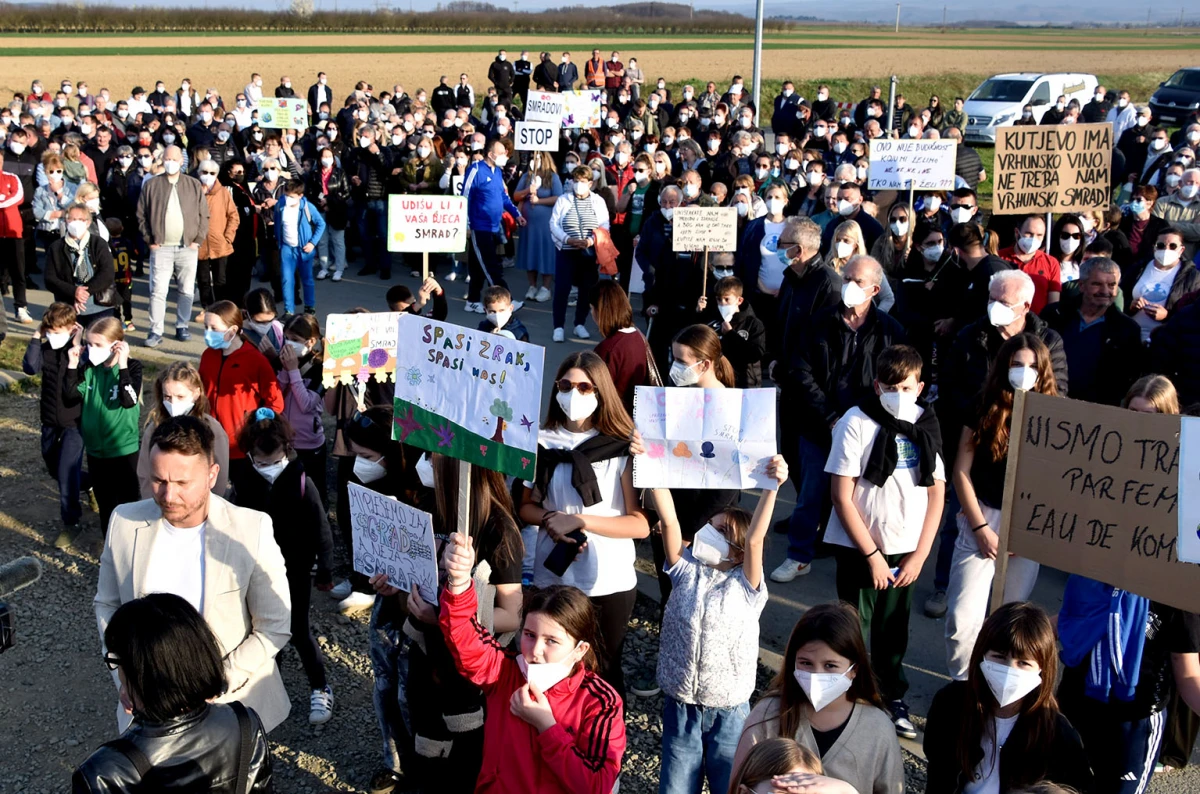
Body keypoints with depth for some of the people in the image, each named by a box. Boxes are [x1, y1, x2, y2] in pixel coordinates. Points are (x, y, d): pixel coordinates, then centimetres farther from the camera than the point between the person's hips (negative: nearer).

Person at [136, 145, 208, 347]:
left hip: (187, 247, 1)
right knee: (158, 290, -5)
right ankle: (155, 331, -2)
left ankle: (182, 326, 20)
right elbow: (141, 215, 5)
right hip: (161, 247, -1)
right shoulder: (151, 185, 4)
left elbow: (204, 215, 6)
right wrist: (150, 240, -3)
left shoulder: (194, 184, 6)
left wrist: (198, 240, -2)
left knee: (186, 290, 7)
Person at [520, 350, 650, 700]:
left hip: (610, 583, -1)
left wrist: (580, 520, -19)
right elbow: (525, 506, 7)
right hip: (553, 578, 2)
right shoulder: (541, 443, -2)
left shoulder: (621, 448, -8)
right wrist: (550, 520, -14)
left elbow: (640, 525, -11)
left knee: (605, 670, 16)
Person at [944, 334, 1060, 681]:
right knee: (963, 617, -9)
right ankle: (963, 685, 10)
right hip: (983, 518, -1)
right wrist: (980, 527, -7)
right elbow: (961, 471, -3)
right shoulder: (985, 408, -4)